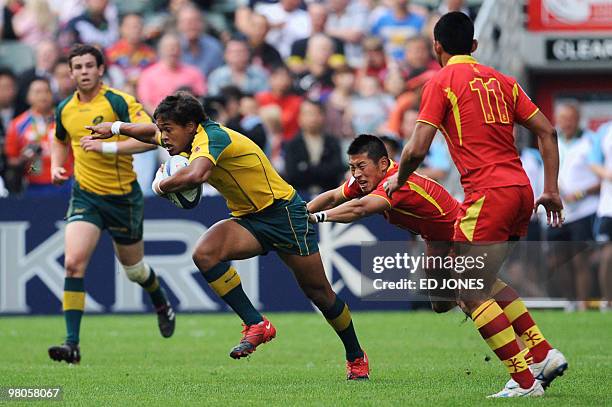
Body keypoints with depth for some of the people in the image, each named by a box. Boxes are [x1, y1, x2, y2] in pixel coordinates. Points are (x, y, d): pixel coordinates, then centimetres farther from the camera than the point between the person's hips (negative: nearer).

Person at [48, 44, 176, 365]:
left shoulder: (119, 102, -13)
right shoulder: (65, 110, 4)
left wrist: (107, 146, -32)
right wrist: (56, 167, 6)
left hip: (123, 196, -3)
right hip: (85, 196, 3)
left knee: (133, 266, 15)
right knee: (73, 263, -18)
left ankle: (161, 304, 51)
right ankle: (72, 344, -19)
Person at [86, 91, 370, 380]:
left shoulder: (212, 137, -24)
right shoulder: (192, 140, 4)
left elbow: (194, 175, -44)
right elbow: (152, 133, 27)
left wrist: (161, 185, -27)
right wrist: (115, 128, 24)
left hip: (283, 212, -8)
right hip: (249, 218, 8)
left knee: (318, 292, 1)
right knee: (205, 254, -19)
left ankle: (356, 358, 20)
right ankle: (256, 325, -13)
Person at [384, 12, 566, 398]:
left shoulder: (441, 82, -2)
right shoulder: (500, 80, 17)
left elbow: (417, 149, -8)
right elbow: (547, 131, 13)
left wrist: (397, 181, 11)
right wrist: (552, 189, 15)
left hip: (488, 193, -7)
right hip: (521, 190, 7)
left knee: (470, 293, -2)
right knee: (484, 283, 21)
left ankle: (525, 379, -8)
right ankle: (543, 353, 13)